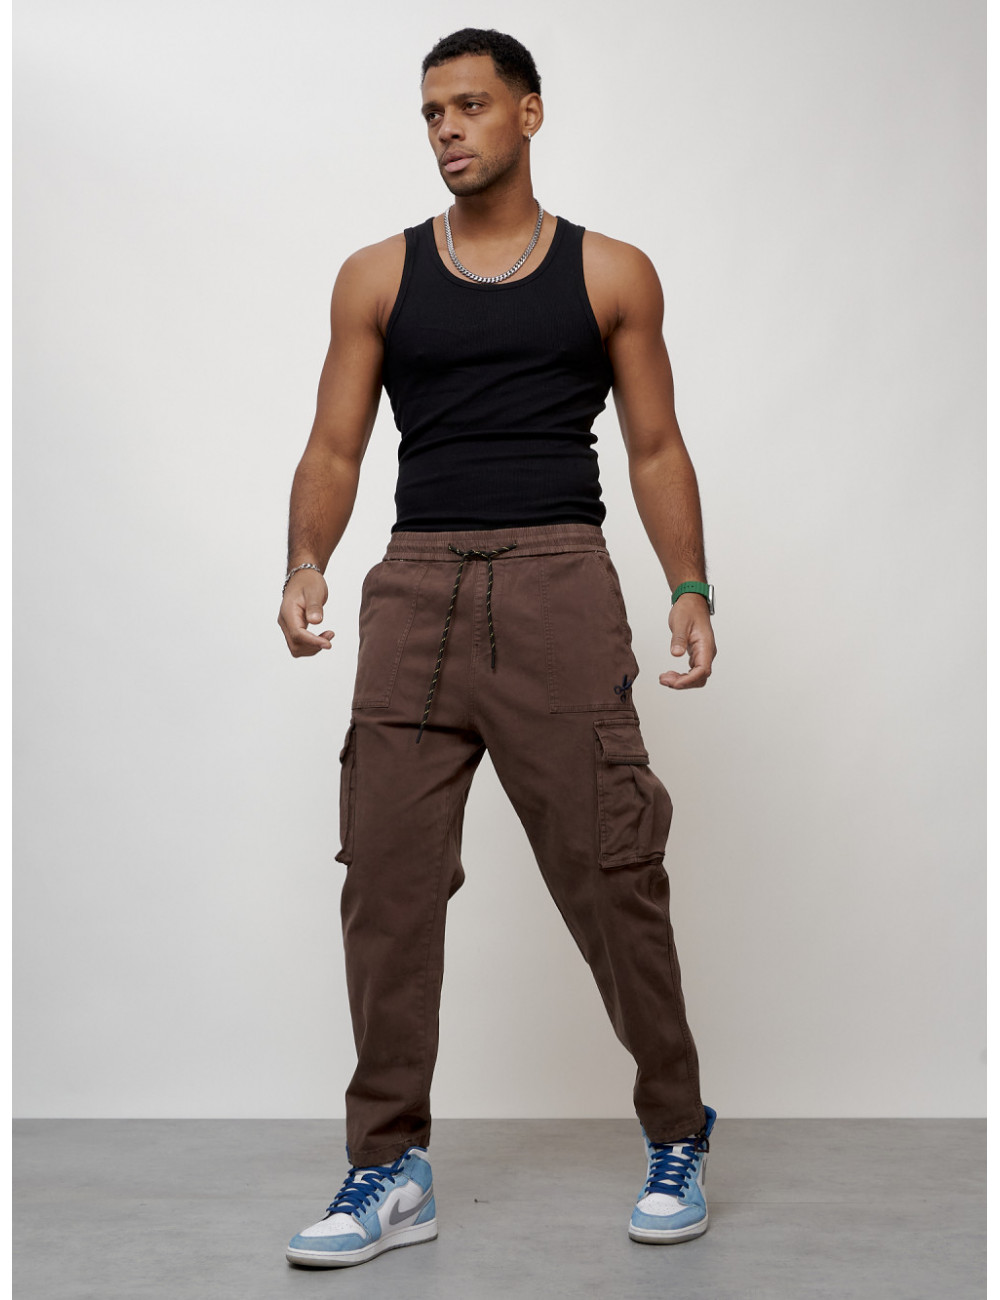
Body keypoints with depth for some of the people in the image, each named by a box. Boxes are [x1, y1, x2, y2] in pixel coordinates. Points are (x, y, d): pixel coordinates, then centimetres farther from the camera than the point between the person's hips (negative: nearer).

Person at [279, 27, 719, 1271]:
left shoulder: (611, 273, 11)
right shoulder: (377, 275, 13)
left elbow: (656, 447, 10)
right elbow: (334, 445, 9)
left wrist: (690, 586, -4)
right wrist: (306, 564, -9)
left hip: (557, 580, -2)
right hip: (415, 584, 2)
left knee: (612, 873, -3)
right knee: (387, 880, -2)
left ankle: (676, 1139, 17)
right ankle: (391, 1170, 11)